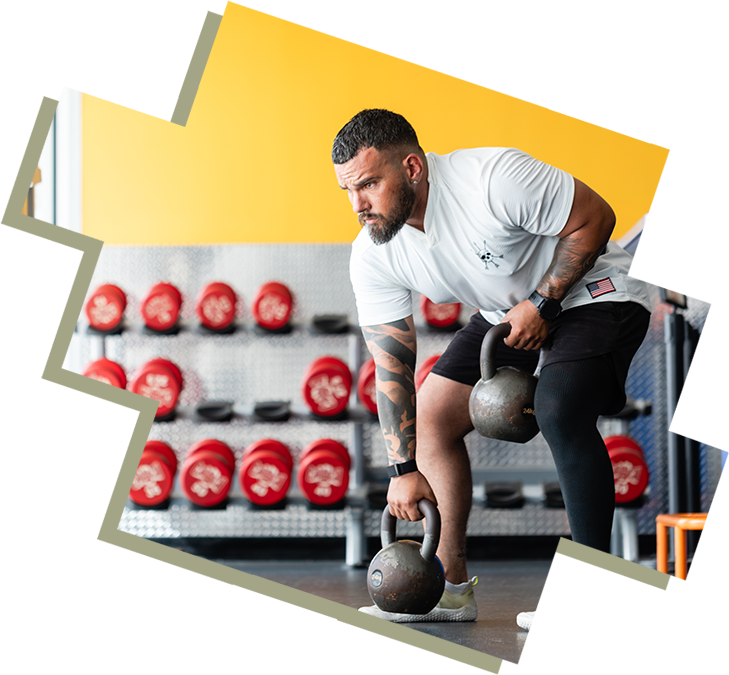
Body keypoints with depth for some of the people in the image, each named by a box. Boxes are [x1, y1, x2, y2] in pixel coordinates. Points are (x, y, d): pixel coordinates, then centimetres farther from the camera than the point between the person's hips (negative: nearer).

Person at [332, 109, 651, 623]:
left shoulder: (495, 177, -33)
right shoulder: (372, 257, -13)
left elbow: (594, 218, -21)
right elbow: (392, 362, -8)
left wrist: (545, 303, -24)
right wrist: (403, 469, -13)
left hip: (589, 291, -7)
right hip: (507, 313, 8)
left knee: (559, 412, -31)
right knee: (430, 413, 0)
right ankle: (450, 588, 7)